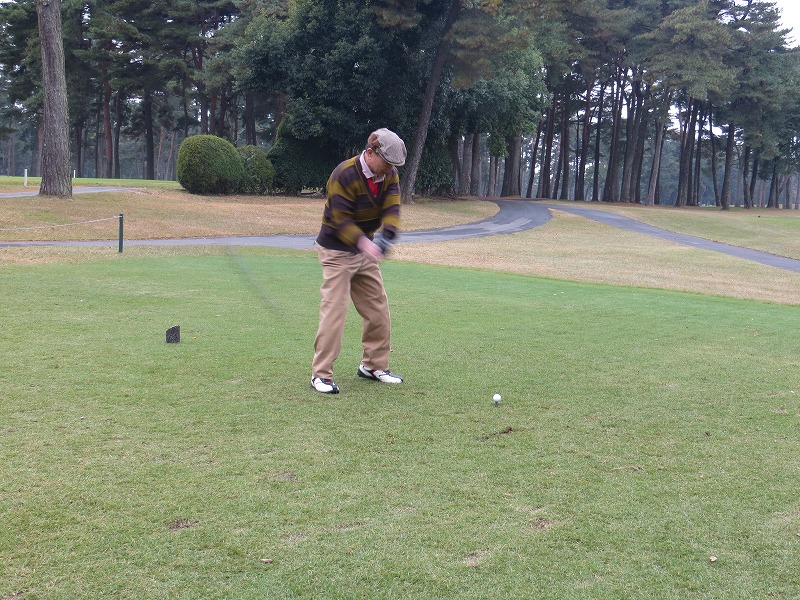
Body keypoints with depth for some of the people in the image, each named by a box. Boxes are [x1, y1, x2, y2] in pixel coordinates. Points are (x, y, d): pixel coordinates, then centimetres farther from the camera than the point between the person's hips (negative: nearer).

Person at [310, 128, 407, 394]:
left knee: (378, 309, 9)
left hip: (365, 249, 7)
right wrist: (363, 242, -40)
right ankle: (321, 374, -5)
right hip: (337, 251, -7)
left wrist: (388, 234, -34)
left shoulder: (389, 175, -3)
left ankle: (373, 365, 23)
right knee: (334, 309, -11)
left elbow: (392, 208, -13)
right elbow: (341, 220, -25)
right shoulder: (344, 175, -23)